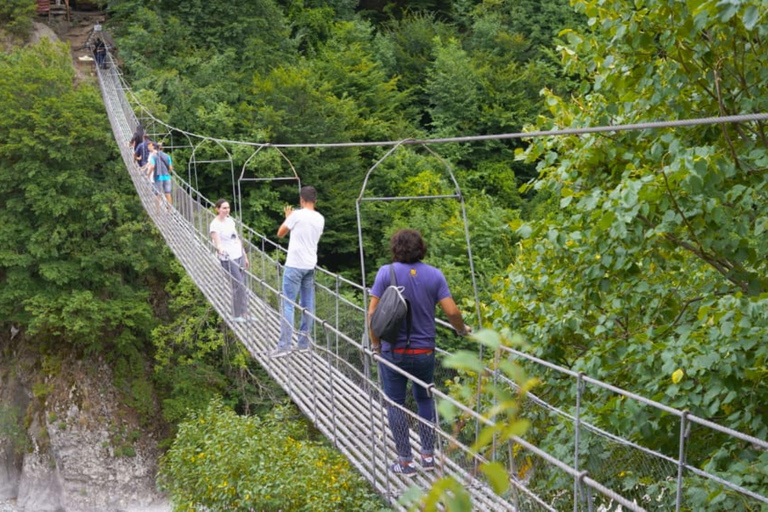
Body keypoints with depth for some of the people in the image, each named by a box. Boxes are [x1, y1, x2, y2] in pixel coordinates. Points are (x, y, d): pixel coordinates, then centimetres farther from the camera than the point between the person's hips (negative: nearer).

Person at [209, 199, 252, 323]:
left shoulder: (230, 220, 10)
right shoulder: (215, 225, -12)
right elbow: (218, 243, -24)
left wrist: (245, 256, 19)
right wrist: (220, 249, -47)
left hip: (239, 256, 7)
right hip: (228, 259, -7)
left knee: (243, 286, 7)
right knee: (239, 285, -9)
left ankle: (244, 313, 14)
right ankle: (237, 315, 1)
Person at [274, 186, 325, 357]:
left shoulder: (297, 215, -12)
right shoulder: (320, 219, 6)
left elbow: (280, 233, 0)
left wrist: (288, 217, 17)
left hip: (294, 266, -6)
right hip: (310, 266, 6)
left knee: (288, 305, -5)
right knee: (308, 305, 11)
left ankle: (284, 345, -8)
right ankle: (304, 342, 16)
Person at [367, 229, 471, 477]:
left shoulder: (386, 273, -9)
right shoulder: (434, 275, -4)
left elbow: (372, 313, -10)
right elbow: (452, 311, -9)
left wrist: (375, 345, 2)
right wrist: (462, 330, 11)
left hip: (394, 351, -2)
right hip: (424, 351, 3)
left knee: (396, 404, 9)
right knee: (424, 399, 21)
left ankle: (405, 461, 10)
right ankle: (428, 455, 22)